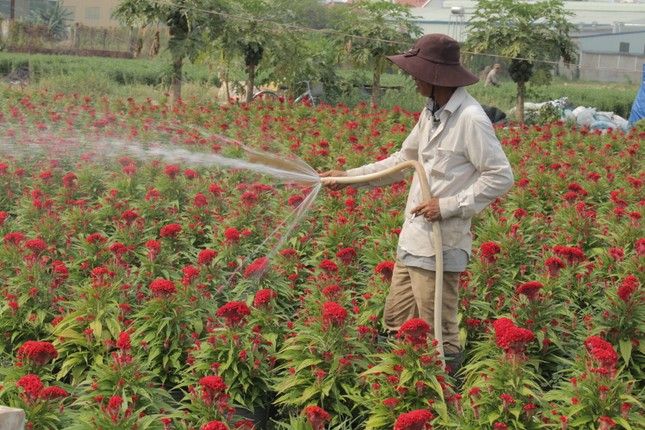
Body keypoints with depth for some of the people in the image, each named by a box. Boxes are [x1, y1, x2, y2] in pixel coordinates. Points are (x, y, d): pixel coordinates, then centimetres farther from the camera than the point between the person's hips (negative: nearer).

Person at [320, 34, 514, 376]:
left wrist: (449, 205, -19)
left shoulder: (470, 118, -17)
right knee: (395, 327, 15)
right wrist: (349, 176, 20)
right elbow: (404, 161, 24)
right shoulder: (432, 113, 12)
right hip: (412, 240, 9)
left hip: (441, 245, -9)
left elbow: (501, 177, -17)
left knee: (439, 339, 0)